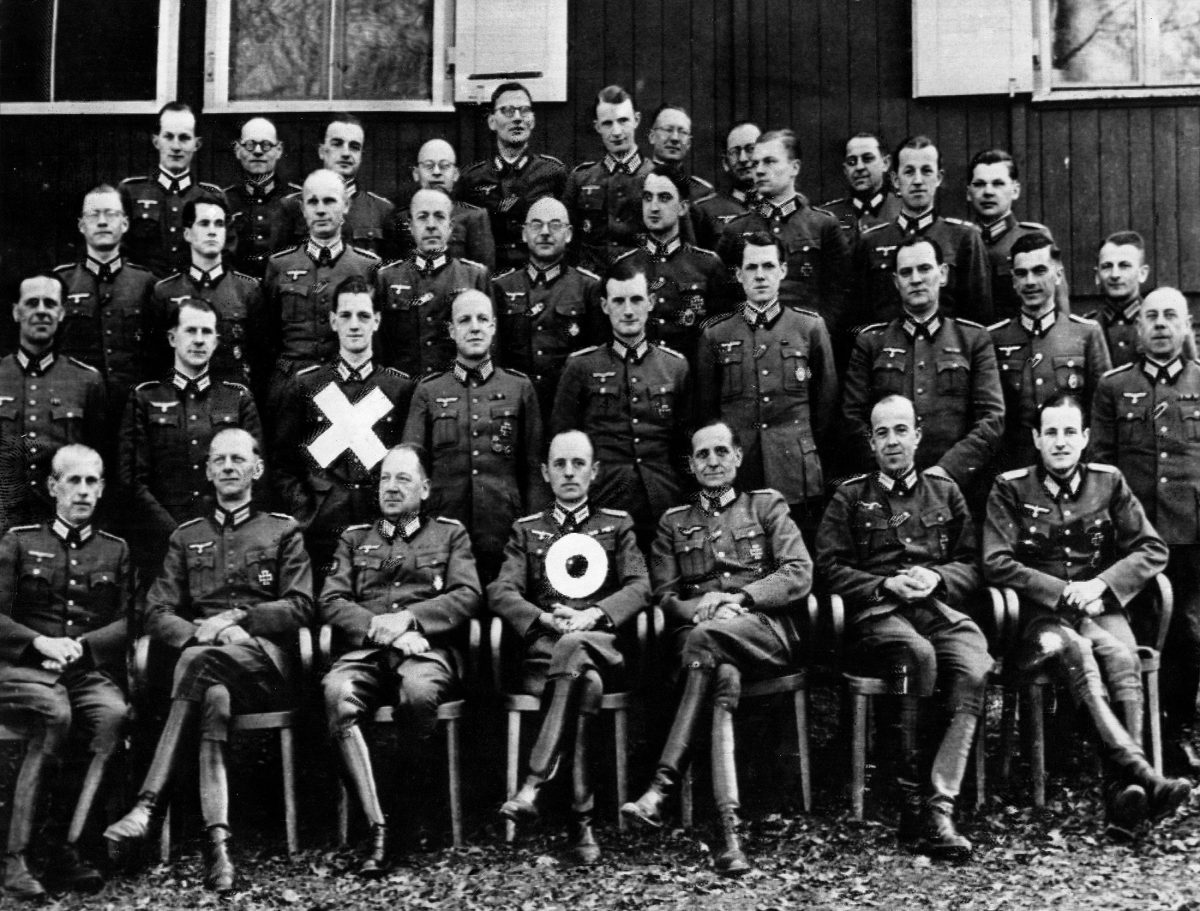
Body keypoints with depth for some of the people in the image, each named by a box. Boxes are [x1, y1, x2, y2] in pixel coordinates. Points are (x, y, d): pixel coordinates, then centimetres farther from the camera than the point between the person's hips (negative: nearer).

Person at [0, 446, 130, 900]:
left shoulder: (116, 551, 18)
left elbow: (127, 623, 10)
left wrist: (80, 645, -9)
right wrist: (41, 641, -14)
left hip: (92, 670, 2)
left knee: (115, 713, -34)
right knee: (56, 713, -37)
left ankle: (69, 849, -33)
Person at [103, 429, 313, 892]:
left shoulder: (283, 531, 16)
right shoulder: (185, 537, 23)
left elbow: (300, 608, 5)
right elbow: (158, 615, 12)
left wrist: (237, 617, -9)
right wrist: (205, 630, -9)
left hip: (267, 661, -2)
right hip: (208, 663, 2)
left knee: (198, 660, -35)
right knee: (214, 697, -36)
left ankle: (149, 805, -41)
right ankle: (217, 842, -47)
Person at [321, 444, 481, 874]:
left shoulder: (450, 534, 19)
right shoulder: (354, 538, 24)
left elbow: (468, 596, 5)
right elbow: (331, 601, 12)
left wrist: (407, 618, -9)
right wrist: (377, 626, -8)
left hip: (428, 647, -2)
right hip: (366, 649, 2)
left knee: (418, 691, -39)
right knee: (336, 693, -34)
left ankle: (416, 787, -12)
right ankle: (377, 828, -34)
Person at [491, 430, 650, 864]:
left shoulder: (617, 524, 19)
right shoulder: (526, 530, 19)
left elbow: (639, 587, 5)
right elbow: (500, 592, 5)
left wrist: (592, 615, -14)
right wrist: (546, 619, -15)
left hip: (602, 646, 0)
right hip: (543, 652, 0)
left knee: (573, 649, -39)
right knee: (587, 685, -37)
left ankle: (534, 786, -42)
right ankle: (582, 821, -41)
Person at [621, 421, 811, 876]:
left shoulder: (767, 505, 17)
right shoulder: (673, 522, 23)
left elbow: (800, 575, 3)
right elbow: (665, 597, 14)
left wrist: (739, 597, -11)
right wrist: (703, 607, -9)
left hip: (767, 631, -1)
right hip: (698, 636, 1)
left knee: (704, 636, -36)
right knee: (724, 679, -36)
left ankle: (662, 785, -43)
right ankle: (729, 831, -48)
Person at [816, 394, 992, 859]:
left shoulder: (944, 492, 24)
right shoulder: (850, 496, 17)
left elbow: (971, 564, 21)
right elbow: (830, 568, 8)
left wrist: (937, 577, -1)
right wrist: (885, 584, -6)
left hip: (940, 606, 3)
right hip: (877, 612, -2)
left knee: (974, 670, -31)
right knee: (918, 652, -37)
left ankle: (937, 807, -34)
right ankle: (912, 799, -31)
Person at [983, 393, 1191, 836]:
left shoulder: (1109, 482, 11)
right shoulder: (1010, 488, 4)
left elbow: (1153, 550, 9)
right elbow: (996, 564, -4)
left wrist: (1100, 586, -6)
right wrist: (1064, 592, -10)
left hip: (1100, 607, 2)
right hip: (1040, 614, -2)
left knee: (1122, 656, -32)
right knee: (1072, 648, -36)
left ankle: (1123, 794, -41)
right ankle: (1138, 770, -46)